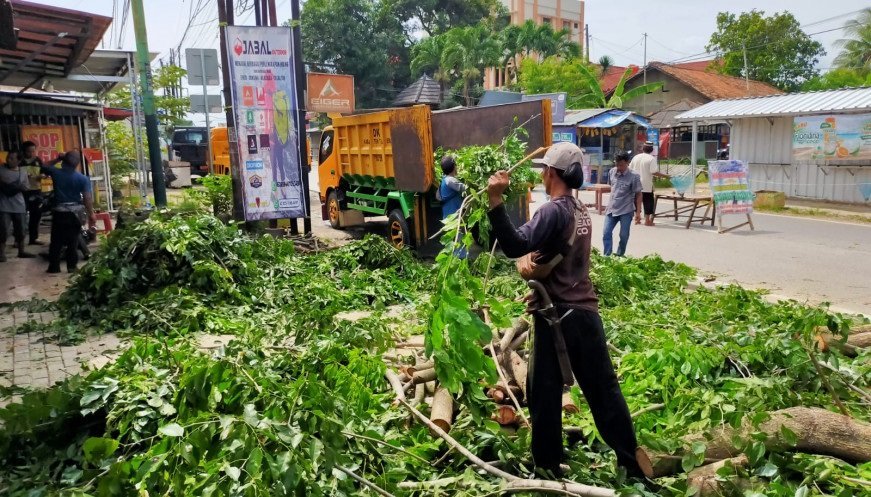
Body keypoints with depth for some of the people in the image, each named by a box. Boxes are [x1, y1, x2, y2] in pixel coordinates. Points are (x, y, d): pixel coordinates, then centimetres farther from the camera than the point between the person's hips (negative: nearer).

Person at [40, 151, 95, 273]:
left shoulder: (55, 173, -3)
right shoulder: (83, 178, -7)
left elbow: (44, 168, 20)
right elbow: (87, 198, -10)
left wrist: (58, 159, 17)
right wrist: (91, 214, -5)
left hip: (59, 211, 1)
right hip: (75, 211, -1)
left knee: (56, 240, 10)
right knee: (73, 240, 6)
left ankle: (54, 266, 14)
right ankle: (72, 266, 7)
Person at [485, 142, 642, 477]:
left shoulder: (553, 211, -15)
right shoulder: (581, 212, 13)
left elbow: (514, 246, -27)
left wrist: (495, 200, -33)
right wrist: (527, 261, -8)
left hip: (558, 315, -8)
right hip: (587, 311, 8)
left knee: (544, 393, 6)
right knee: (604, 388, 14)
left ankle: (546, 466, 18)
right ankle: (632, 463, 23)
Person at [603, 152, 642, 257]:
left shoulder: (634, 176, -11)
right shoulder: (612, 172, 1)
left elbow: (638, 195, -7)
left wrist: (638, 212, -8)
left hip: (626, 211, -4)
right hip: (611, 209, 4)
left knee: (624, 236, 5)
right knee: (606, 233, -1)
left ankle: (619, 257, 20)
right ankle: (607, 256, 6)